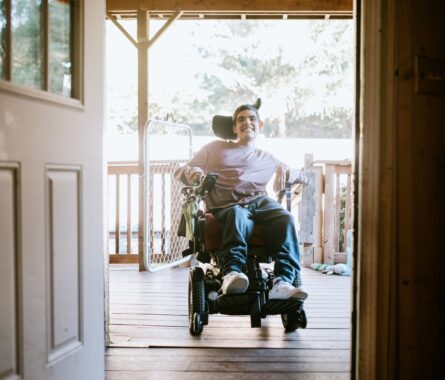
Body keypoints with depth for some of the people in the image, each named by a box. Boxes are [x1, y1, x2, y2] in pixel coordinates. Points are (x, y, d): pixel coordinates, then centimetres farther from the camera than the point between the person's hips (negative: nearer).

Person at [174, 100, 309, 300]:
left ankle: (284, 281, -44)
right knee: (238, 216, -39)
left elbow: (302, 177, 37)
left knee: (285, 218, -32)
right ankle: (232, 273, -54)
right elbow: (180, 171, 23)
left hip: (260, 201, 2)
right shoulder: (216, 148, 26)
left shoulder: (266, 158, 31)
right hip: (226, 206, -2)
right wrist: (192, 172, -4)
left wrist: (284, 170, 12)